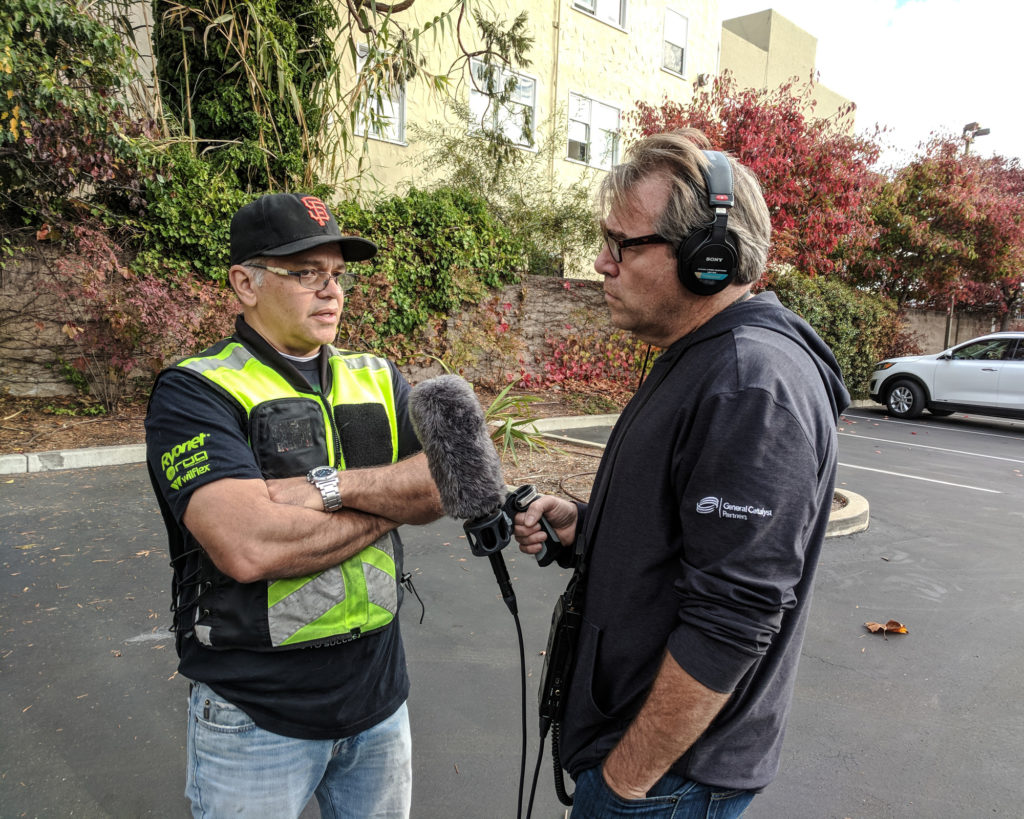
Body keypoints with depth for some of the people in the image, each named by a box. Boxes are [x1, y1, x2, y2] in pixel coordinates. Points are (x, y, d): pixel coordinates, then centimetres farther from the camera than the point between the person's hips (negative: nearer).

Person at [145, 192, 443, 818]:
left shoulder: (378, 380, 4)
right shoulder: (196, 390, -12)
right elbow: (249, 548, -27)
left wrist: (334, 486, -23)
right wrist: (390, 500, -15)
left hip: (379, 693, 5)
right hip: (256, 716, -5)